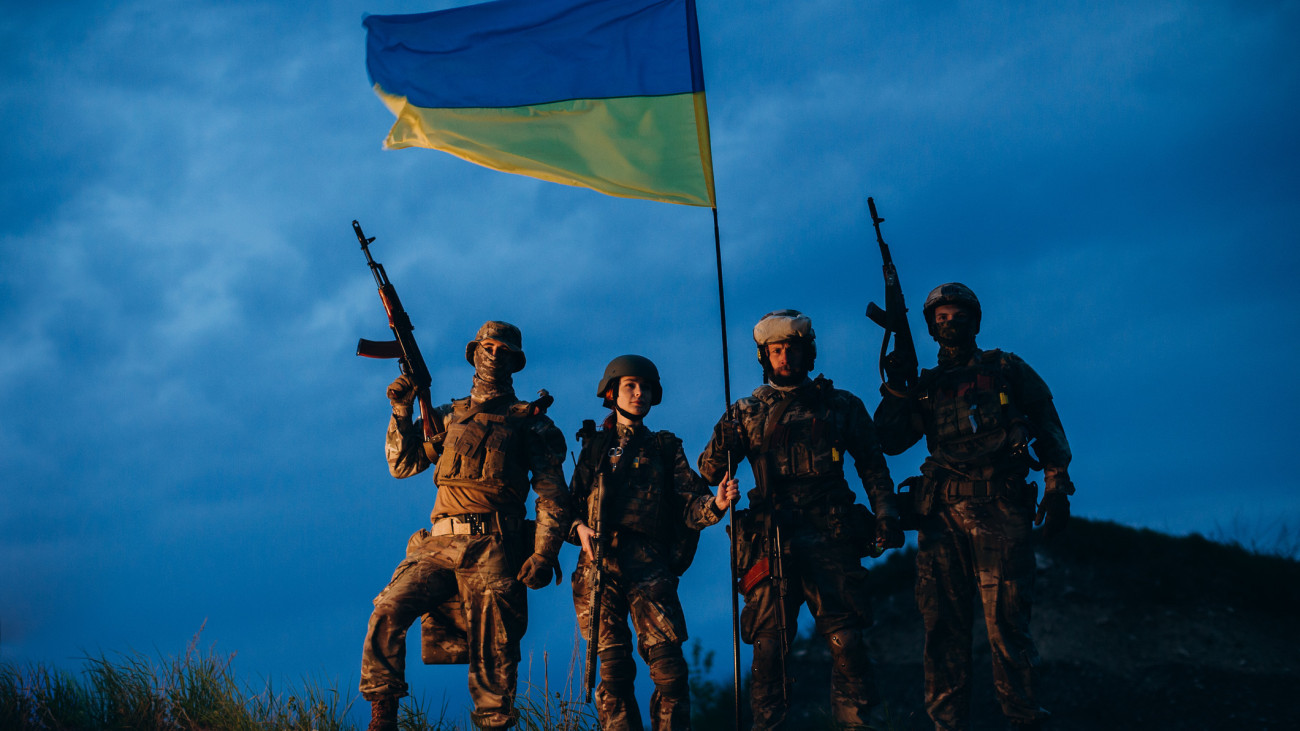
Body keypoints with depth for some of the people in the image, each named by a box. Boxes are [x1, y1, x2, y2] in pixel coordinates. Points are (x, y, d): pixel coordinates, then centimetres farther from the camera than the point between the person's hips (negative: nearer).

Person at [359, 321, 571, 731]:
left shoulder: (531, 422, 10)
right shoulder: (448, 416, 21)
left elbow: (553, 497, 5)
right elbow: (402, 464, 17)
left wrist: (543, 555, -7)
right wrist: (401, 412, 4)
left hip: (493, 549, -2)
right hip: (440, 544, 3)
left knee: (493, 654, -6)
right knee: (388, 610, -17)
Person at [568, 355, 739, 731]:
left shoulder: (665, 448, 17)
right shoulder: (594, 446, 18)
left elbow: (688, 506, 5)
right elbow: (571, 502, 14)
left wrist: (715, 504, -16)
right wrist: (579, 527, -7)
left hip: (651, 566, 0)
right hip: (600, 563, 1)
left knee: (669, 666, -12)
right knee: (613, 668, -3)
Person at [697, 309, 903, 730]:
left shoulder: (841, 406, 14)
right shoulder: (748, 412, 15)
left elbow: (872, 465, 15)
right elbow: (711, 473, 12)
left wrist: (886, 514, 2)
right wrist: (723, 442, -9)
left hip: (830, 537, 0)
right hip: (772, 541, 1)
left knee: (846, 642, -8)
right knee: (769, 645, -4)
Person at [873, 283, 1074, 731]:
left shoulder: (1007, 370, 12)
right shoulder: (926, 386, 18)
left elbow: (1048, 429, 10)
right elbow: (890, 440, 9)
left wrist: (1057, 488, 0)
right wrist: (895, 385, -1)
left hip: (1000, 508, -3)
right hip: (943, 513, 3)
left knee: (1006, 622, -7)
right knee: (943, 623, 0)